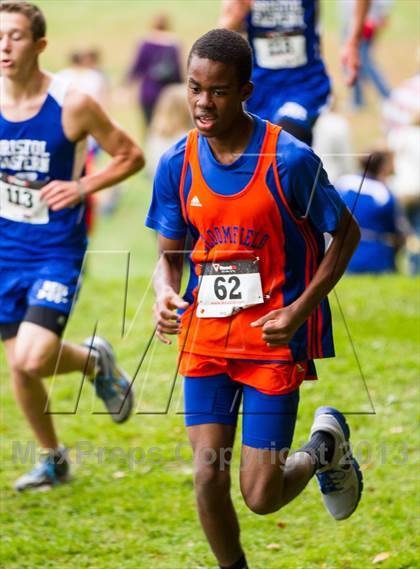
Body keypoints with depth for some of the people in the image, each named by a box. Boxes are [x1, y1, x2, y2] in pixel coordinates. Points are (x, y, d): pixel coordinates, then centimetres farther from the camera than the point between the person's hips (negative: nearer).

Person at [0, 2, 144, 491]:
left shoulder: (72, 106, -14)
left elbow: (131, 156, -2)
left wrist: (82, 187, -16)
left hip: (57, 251, -4)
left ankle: (94, 360, 15)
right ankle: (52, 460, 32)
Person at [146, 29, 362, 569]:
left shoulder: (289, 159, -14)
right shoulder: (176, 164, -2)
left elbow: (347, 234, -3)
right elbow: (169, 255, 8)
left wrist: (300, 312, -13)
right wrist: (165, 295, -16)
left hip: (274, 338, -3)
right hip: (205, 335, 3)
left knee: (261, 495, -2)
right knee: (208, 477, -6)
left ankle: (325, 446, 30)